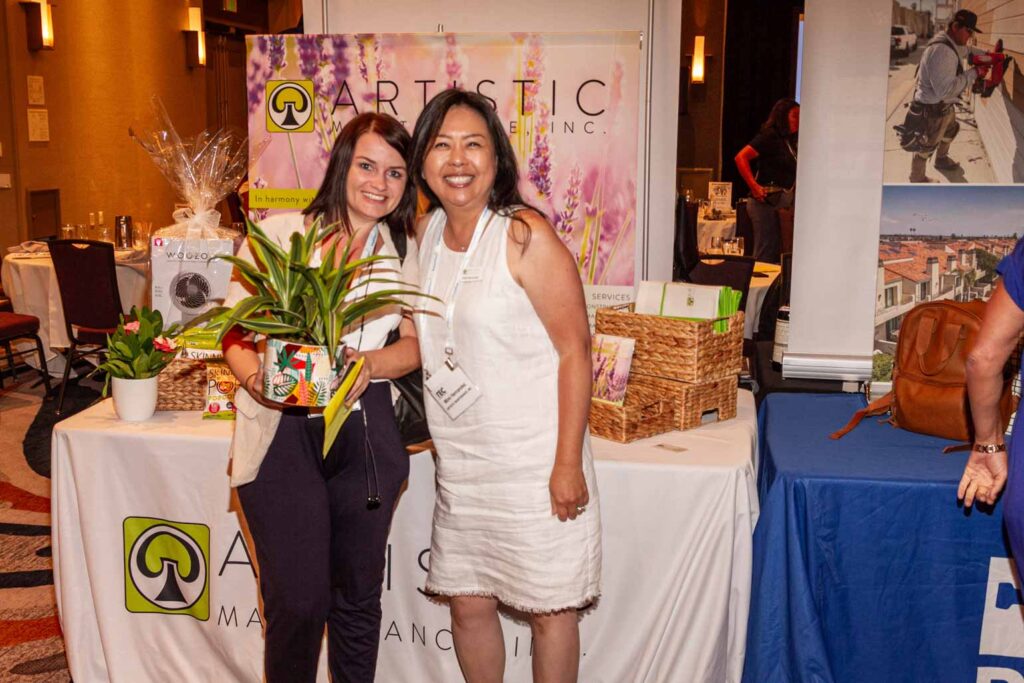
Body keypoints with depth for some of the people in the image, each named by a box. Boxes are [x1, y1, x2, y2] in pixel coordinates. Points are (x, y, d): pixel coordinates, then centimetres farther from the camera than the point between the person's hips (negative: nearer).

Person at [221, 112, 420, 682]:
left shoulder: (402, 256, 12)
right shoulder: (279, 234, 2)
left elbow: (418, 342, 9)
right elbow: (234, 329, 3)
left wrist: (370, 362, -11)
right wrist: (255, 375, -18)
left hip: (365, 434, 3)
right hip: (281, 430, -3)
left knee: (357, 594, 12)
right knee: (298, 599, -4)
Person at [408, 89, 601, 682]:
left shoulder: (526, 235, -14)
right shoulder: (426, 232, 5)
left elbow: (575, 350, -14)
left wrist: (568, 463, -16)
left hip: (535, 461, -6)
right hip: (459, 463, 6)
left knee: (549, 608, 7)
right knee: (467, 602, 15)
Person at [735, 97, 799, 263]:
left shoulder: (789, 141, 17)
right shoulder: (770, 136, -9)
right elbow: (741, 157, -19)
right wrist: (754, 187, -21)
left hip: (781, 203, 9)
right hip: (767, 202, -9)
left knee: (775, 253, 11)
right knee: (765, 255, -8)